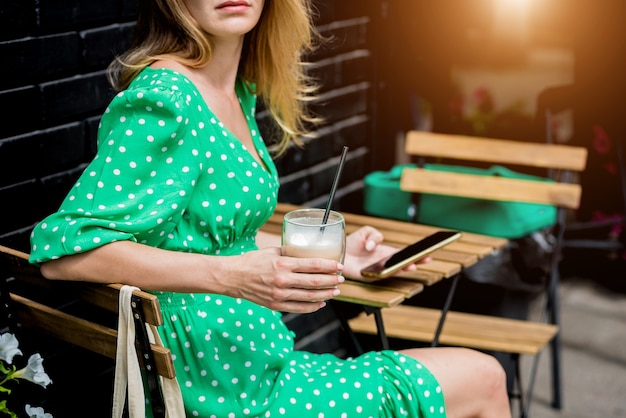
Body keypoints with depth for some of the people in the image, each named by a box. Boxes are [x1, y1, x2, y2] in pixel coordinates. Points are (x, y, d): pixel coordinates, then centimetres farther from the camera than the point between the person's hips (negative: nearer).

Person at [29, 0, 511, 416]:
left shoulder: (240, 93, 8)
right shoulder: (161, 100, -20)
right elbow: (63, 249, -24)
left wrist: (328, 255, 14)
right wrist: (231, 275, -32)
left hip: (262, 353, 9)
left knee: (483, 377, 15)